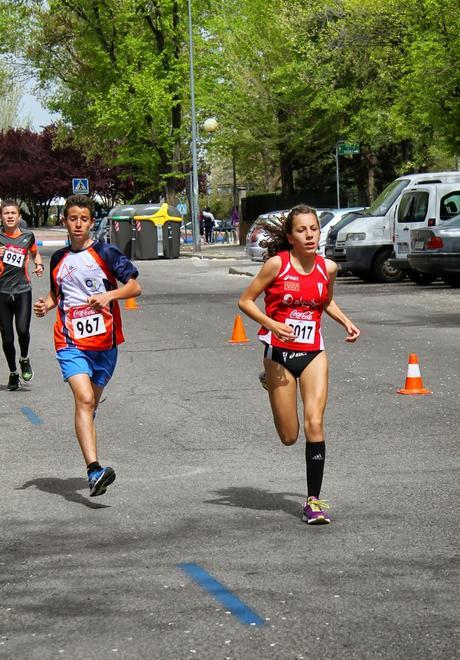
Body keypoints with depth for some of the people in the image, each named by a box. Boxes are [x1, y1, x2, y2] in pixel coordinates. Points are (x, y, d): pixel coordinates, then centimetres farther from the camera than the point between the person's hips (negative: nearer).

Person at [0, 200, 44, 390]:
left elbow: (35, 253, 25)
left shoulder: (28, 235, 5)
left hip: (23, 290, 0)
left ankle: (24, 359, 15)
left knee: (23, 330, -16)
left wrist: (39, 265, 5)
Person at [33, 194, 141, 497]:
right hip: (71, 342, 0)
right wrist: (46, 305, 6)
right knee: (84, 399, -20)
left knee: (91, 404, 14)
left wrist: (108, 295, -21)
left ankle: (93, 468, 38)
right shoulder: (59, 259, 11)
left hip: (104, 342, 0)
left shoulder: (106, 253, 0)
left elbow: (134, 287, -4)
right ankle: (94, 470, -31)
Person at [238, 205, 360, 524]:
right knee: (289, 437, 7)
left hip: (313, 352, 2)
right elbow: (246, 300, -5)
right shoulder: (277, 264, -11)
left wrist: (346, 321, 3)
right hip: (279, 352, -2)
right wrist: (273, 325, -19)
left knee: (315, 423, -11)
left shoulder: (328, 267, 0)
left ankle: (314, 500, 0)